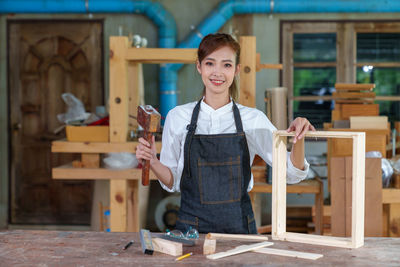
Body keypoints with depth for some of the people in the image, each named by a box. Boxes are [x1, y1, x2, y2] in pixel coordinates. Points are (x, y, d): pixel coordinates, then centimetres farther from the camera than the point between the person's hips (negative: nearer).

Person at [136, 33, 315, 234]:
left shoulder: (253, 119, 1)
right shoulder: (178, 117, 1)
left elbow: (291, 174, -2)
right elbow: (172, 181, 7)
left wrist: (298, 139, -18)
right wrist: (152, 161, -11)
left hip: (239, 226, 0)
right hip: (192, 227, 0)